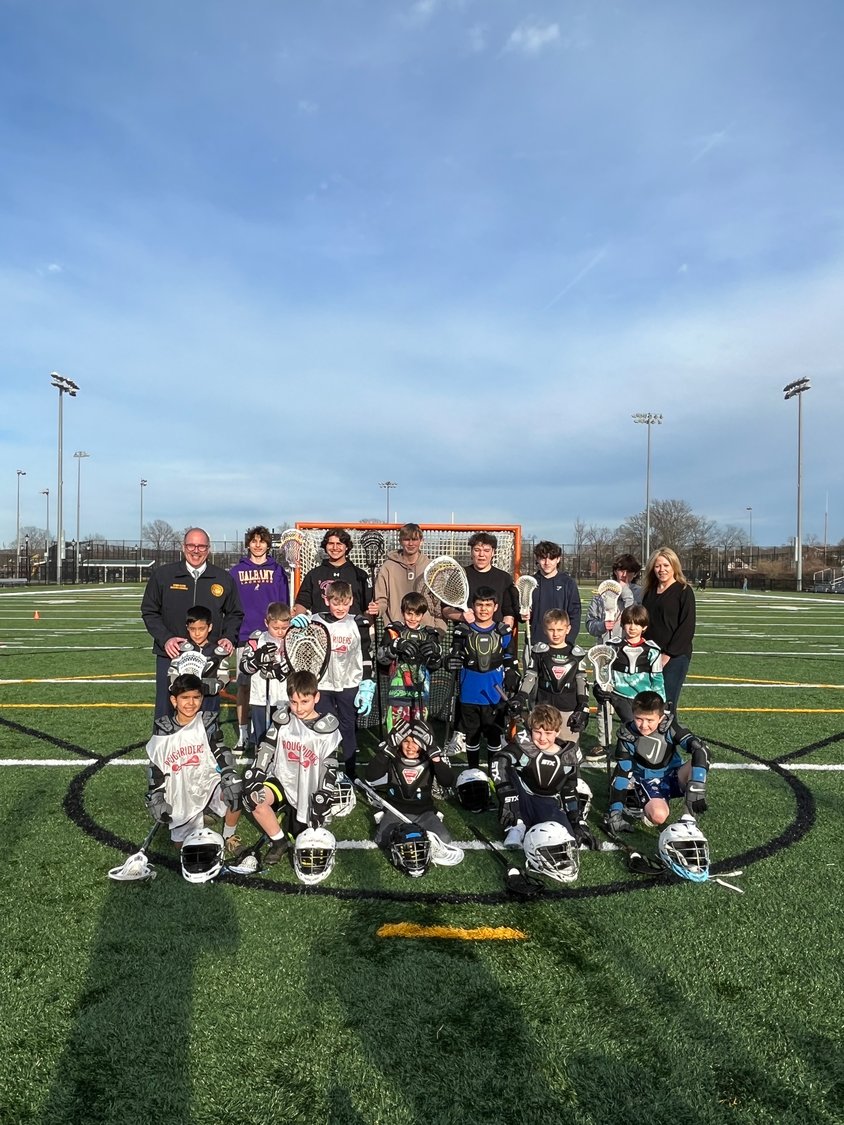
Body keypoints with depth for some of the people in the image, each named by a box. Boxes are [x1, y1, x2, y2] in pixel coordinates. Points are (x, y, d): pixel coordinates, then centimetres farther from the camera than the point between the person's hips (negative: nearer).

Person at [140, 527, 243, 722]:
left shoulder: (224, 579, 5)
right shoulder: (162, 575, 2)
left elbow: (234, 614, 15)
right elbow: (149, 611, 6)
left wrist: (229, 638, -3)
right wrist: (165, 639, -8)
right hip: (170, 655, -1)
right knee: (165, 712, 6)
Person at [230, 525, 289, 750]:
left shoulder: (277, 570, 6)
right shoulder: (237, 571, 7)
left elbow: (284, 605, 7)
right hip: (245, 637, 0)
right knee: (244, 685, 4)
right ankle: (243, 734, 13)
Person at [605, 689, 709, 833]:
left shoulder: (669, 726, -20)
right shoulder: (627, 737, -18)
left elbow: (699, 749, -30)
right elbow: (621, 774, -13)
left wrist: (696, 787, -42)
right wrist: (615, 813, -18)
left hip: (674, 777, 1)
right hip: (647, 782, -1)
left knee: (695, 767, -32)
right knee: (658, 816, -33)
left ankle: (691, 815, -12)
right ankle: (645, 805, 3)